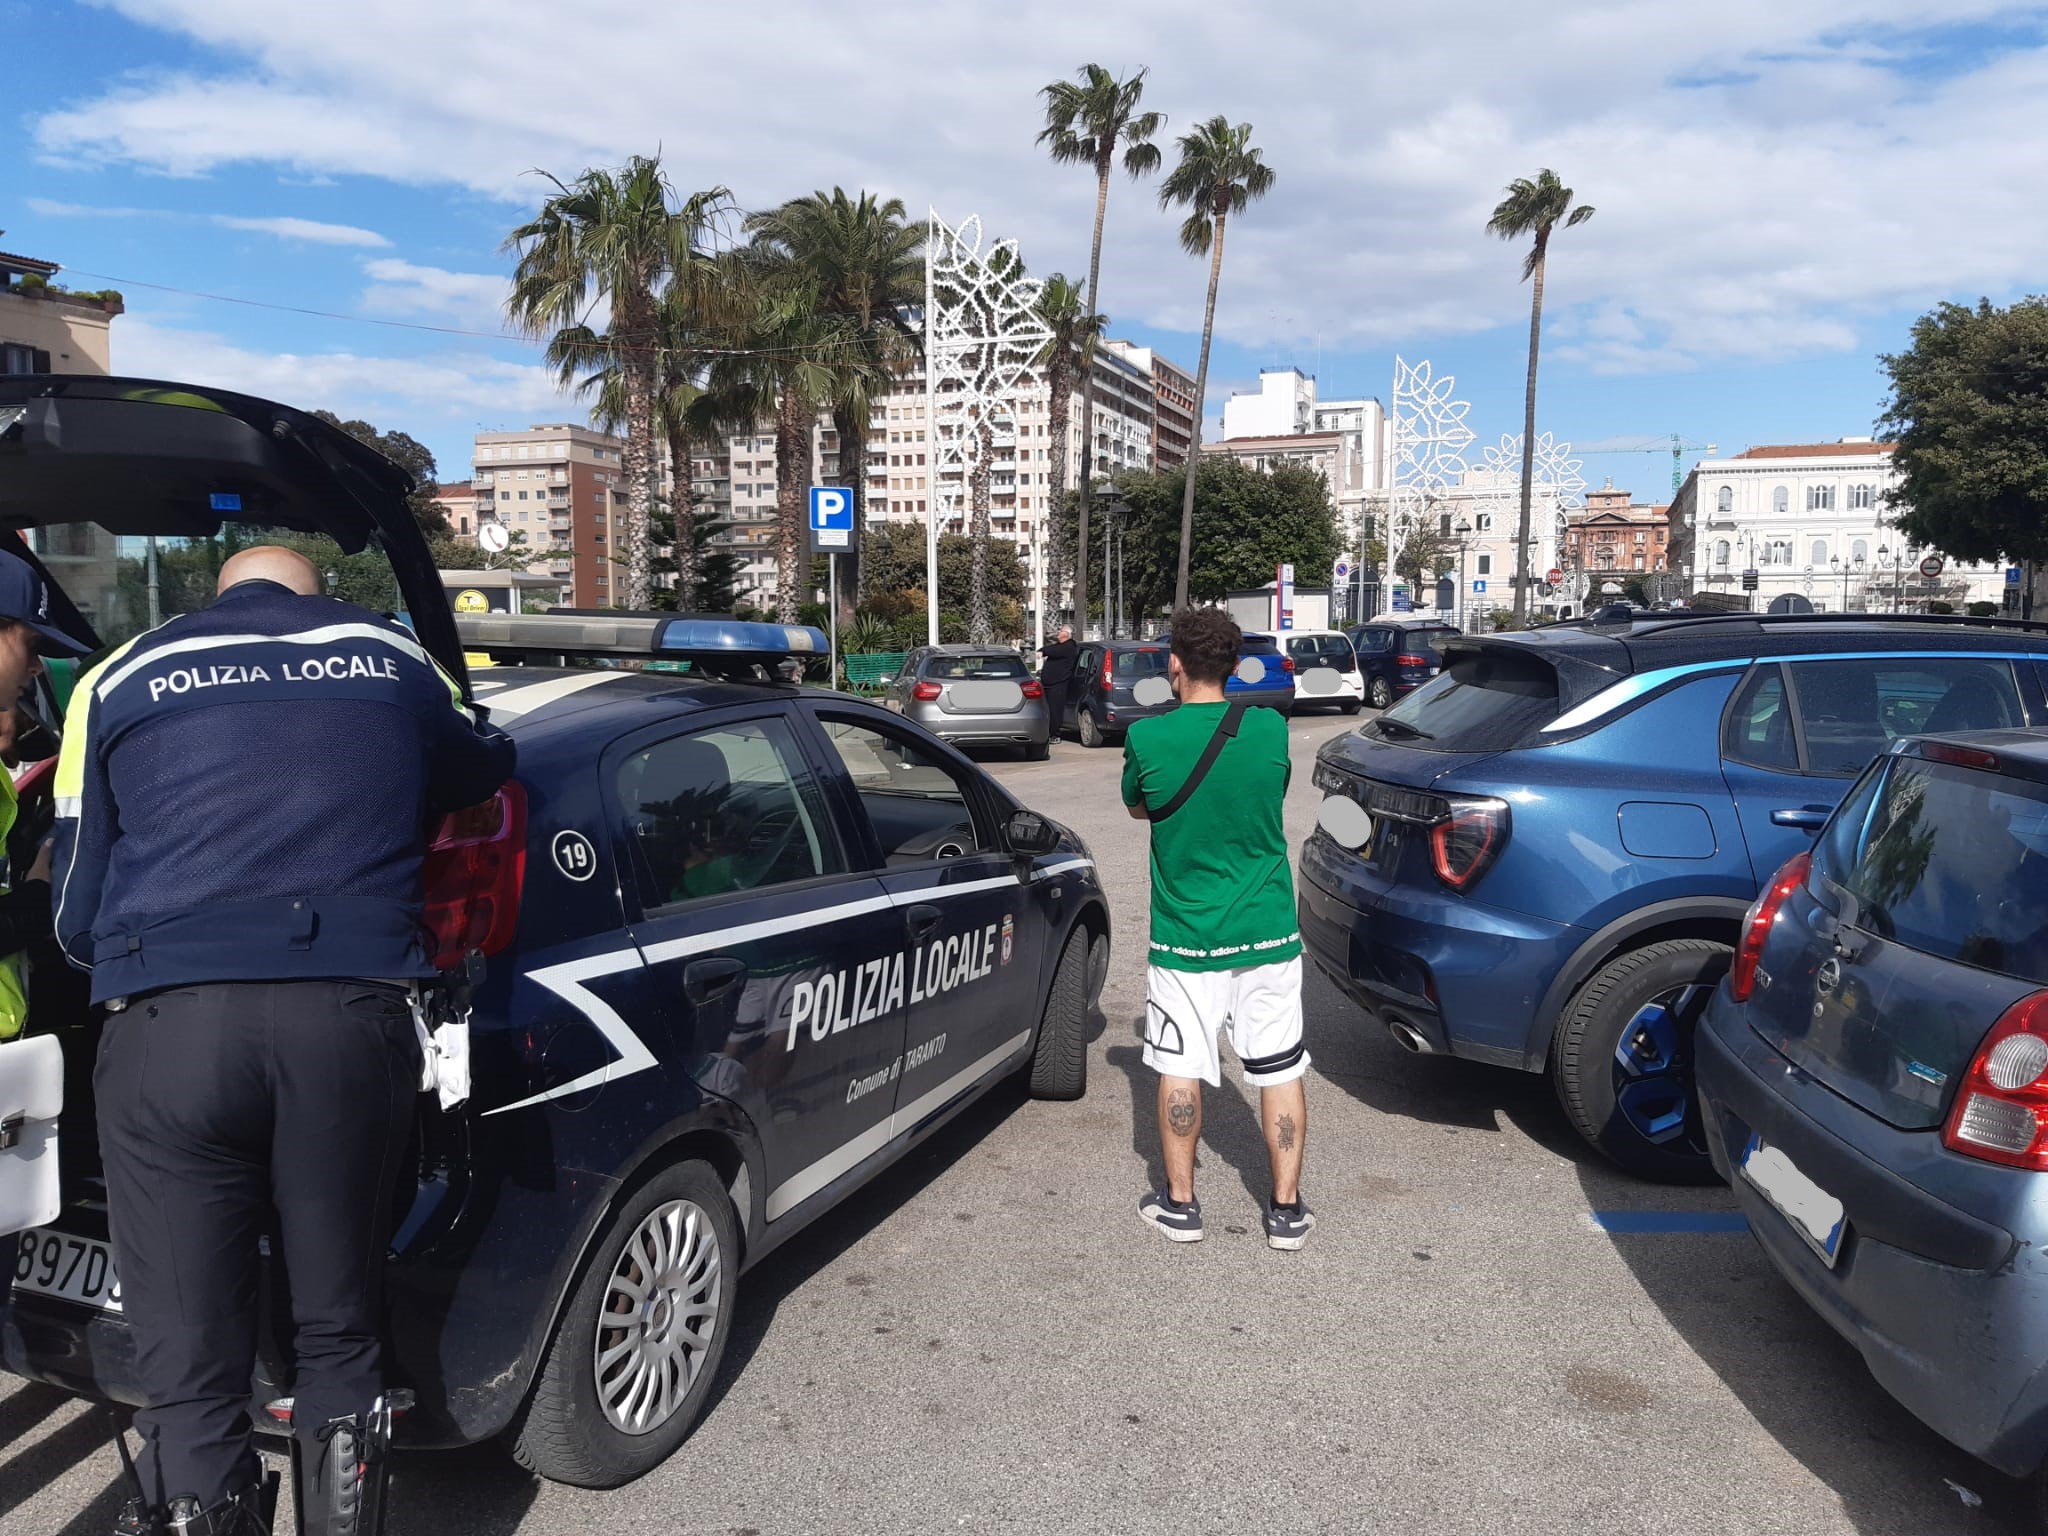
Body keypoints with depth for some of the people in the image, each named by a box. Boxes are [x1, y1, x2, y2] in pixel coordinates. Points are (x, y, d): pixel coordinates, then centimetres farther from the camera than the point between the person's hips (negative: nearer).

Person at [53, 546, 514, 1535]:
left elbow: (75, 915, 16)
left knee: (189, 1366, 8)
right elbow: (483, 773, 35)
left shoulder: (120, 680, 14)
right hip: (353, 1018, 1)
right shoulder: (396, 661, 15)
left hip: (169, 1025, -1)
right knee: (338, 1331, 17)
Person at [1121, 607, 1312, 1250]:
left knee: (1179, 1070, 11)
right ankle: (1287, 1208, 19)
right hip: (1267, 933, 2)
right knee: (1280, 1070, 11)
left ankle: (1179, 1203, 21)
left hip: (1184, 937, -2)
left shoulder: (1147, 737, -11)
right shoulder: (1271, 730, -6)